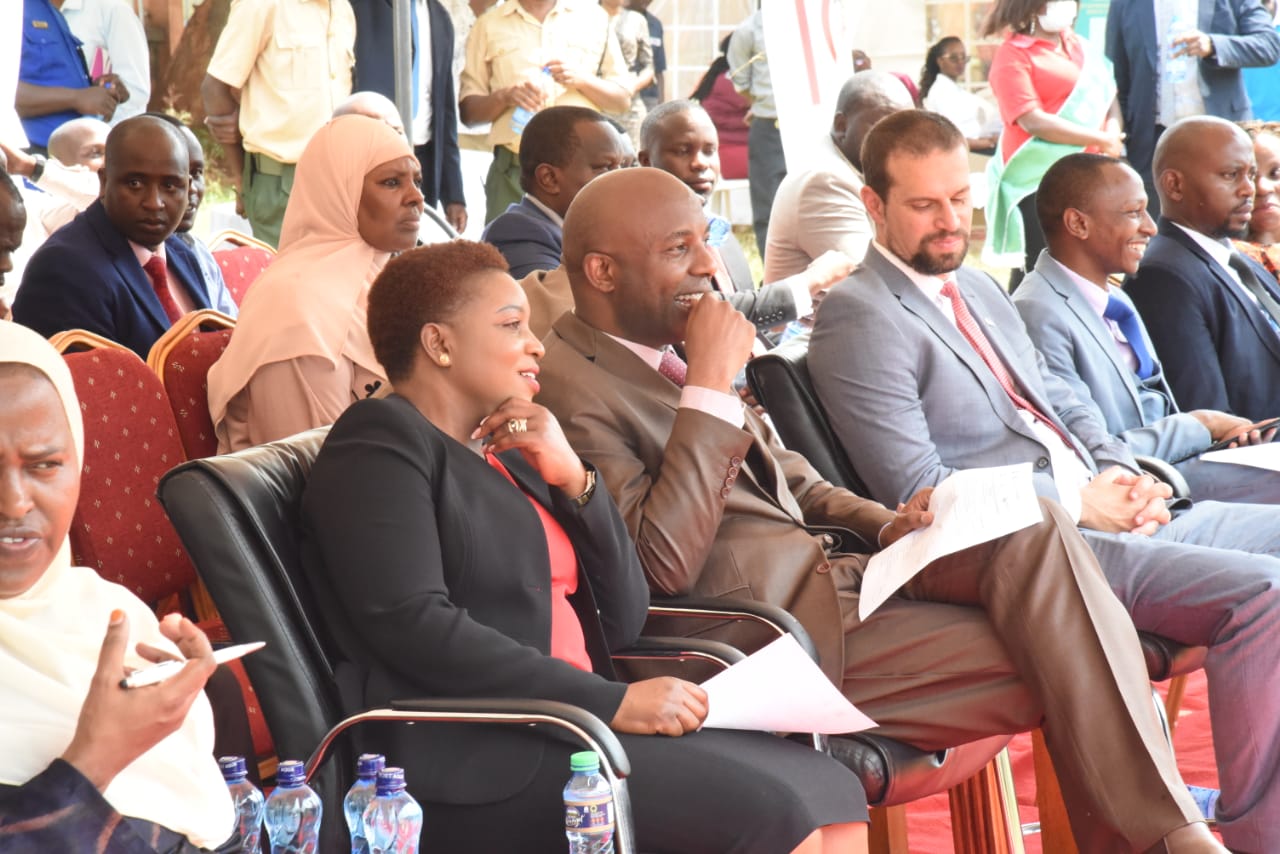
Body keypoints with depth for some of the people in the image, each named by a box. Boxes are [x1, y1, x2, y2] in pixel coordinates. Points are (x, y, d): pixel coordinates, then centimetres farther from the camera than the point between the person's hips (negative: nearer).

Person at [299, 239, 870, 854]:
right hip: (475, 761, -8)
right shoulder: (380, 443, -2)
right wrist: (611, 702, -19)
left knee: (829, 789, -9)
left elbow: (621, 623, 17)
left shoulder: (506, 456, 22)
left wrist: (574, 481, 2)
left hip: (568, 728, 8)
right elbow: (413, 625, -18)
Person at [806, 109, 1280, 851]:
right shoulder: (859, 320, -9)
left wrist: (1121, 475, 1)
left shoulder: (979, 290, 21)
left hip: (1101, 512, 10)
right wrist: (1079, 503, -15)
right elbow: (916, 490, -16)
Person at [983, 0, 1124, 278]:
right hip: (1039, 180, -7)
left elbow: (1108, 93, 16)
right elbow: (1033, 121, -17)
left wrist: (1113, 131, -7)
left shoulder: (1078, 45, 15)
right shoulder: (1014, 55, -8)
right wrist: (1102, 140, -14)